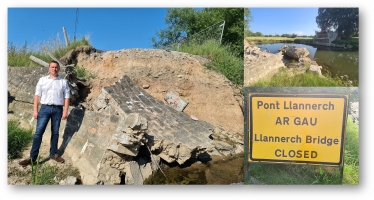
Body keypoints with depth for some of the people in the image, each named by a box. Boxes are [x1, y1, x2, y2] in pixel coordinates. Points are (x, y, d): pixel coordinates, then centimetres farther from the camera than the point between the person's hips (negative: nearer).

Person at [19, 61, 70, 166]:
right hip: (45, 108, 0)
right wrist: (35, 110, -2)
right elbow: (37, 95, 5)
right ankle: (32, 157, 0)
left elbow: (66, 97, 4)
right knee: (38, 132, -4)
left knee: (55, 133, 9)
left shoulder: (63, 82, 6)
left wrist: (65, 112, -3)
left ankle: (53, 154, 20)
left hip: (58, 109, 0)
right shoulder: (42, 80, 7)